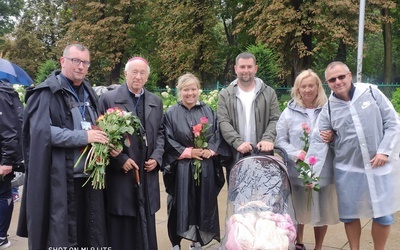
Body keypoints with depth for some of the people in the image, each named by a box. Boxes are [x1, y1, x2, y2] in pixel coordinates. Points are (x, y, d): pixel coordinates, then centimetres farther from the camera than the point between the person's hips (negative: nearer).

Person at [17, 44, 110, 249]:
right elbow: (41, 131, -18)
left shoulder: (88, 93, 15)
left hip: (89, 174, 7)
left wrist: (104, 141, -1)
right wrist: (83, 137, -21)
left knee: (89, 232, 12)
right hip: (60, 178, -6)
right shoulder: (47, 93, -7)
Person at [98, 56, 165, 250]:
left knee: (147, 228, 13)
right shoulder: (108, 99, -4)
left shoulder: (156, 101, 11)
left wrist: (157, 157, -1)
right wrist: (121, 160, -13)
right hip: (120, 175, -4)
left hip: (147, 174, 4)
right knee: (121, 230, 4)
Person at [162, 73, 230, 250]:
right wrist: (188, 152, -13)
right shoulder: (171, 114, 0)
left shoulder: (208, 112, 10)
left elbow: (218, 136, 6)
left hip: (206, 168, 3)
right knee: (182, 205, 0)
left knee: (203, 204, 7)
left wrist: (210, 150, -11)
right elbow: (168, 141, -5)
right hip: (181, 169, -3)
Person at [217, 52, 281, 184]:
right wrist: (238, 142, -20)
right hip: (235, 158, 0)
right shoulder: (225, 95, 6)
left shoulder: (268, 93, 8)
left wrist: (268, 139, -18)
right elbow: (223, 122, -4)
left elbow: (275, 120, 2)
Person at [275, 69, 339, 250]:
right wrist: (295, 154, -17)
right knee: (298, 210, 11)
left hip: (323, 170, 1)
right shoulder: (289, 112, 1)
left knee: (322, 210, 10)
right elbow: (280, 140, -1)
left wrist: (332, 138, -13)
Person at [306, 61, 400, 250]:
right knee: (349, 214, 10)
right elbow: (318, 142, -5)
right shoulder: (328, 109, -2)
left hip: (380, 165, -1)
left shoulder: (370, 92, -4)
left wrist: (385, 151, -9)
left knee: (383, 214, 6)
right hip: (347, 169, 1)